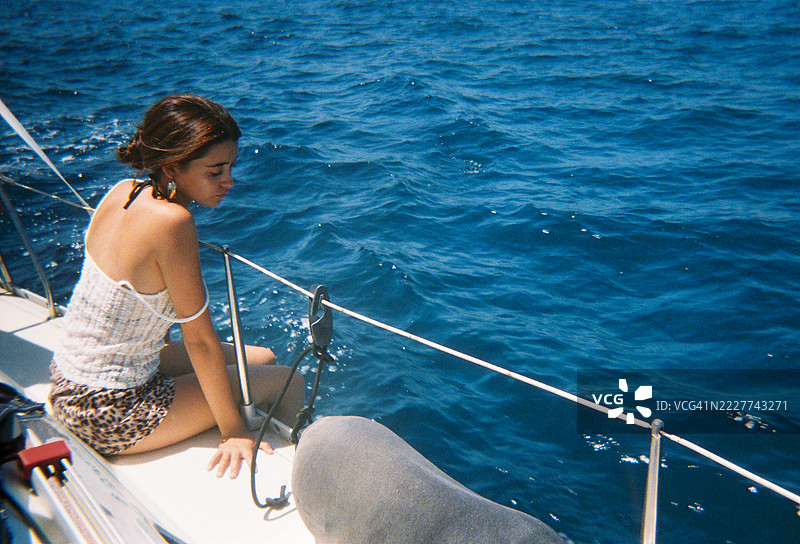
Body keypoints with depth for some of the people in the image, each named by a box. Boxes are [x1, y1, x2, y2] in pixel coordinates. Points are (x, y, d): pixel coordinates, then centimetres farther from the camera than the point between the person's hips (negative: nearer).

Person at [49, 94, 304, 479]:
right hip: (109, 419, -8)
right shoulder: (172, 221, -28)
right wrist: (233, 432, -12)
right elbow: (199, 338, -22)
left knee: (263, 359, 19)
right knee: (289, 381, 4)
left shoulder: (125, 191, -3)